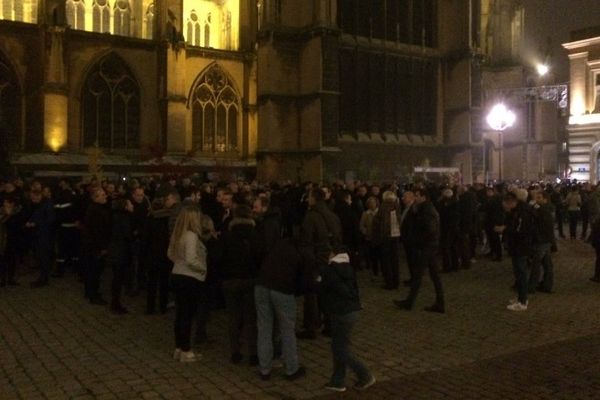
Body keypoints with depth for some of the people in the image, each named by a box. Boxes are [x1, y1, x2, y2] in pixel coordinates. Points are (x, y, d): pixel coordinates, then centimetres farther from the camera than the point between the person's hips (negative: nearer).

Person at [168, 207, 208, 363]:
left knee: (180, 314, 15)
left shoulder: (178, 235, 7)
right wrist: (204, 268, -11)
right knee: (187, 315, 0)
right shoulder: (191, 235, -19)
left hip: (177, 275, 9)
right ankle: (185, 351, 9)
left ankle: (179, 348, 24)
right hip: (191, 279, -8)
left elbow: (170, 254, 18)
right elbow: (191, 260, -25)